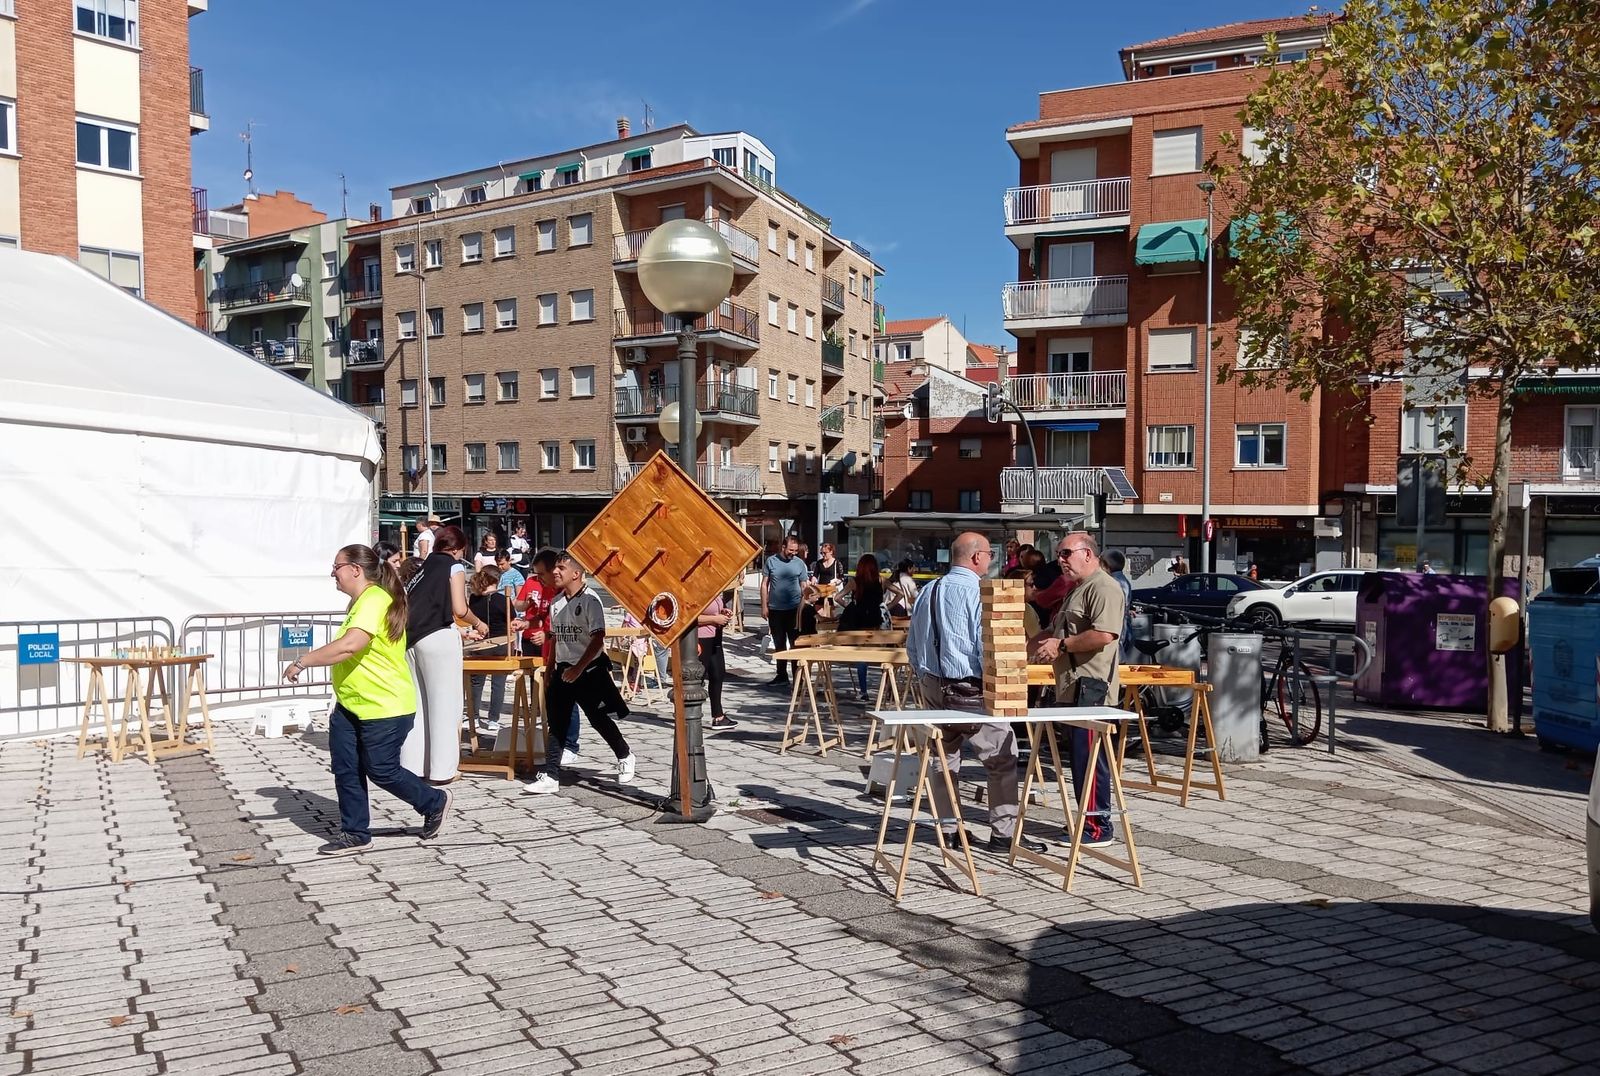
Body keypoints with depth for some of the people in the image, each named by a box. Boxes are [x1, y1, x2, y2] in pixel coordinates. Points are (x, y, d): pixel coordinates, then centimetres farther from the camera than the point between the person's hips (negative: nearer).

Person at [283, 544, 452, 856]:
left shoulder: (374, 601, -22)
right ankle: (355, 833, 18)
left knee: (382, 771, 2)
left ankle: (436, 803, 22)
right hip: (349, 705, 10)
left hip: (384, 707, -10)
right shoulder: (360, 602, 13)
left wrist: (302, 662, -29)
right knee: (345, 769, 7)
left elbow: (349, 646, -36)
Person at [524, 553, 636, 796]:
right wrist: (550, 670, 15)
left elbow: (598, 638, -19)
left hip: (589, 670, -6)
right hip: (563, 671, 7)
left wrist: (578, 669, -22)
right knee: (556, 725, 2)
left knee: (599, 720, 3)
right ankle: (550, 777, 4)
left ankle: (625, 759, 26)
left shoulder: (589, 600, -13)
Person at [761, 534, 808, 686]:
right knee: (779, 644, 11)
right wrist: (764, 606, 0)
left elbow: (804, 587, 4)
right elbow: (764, 585, 6)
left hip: (794, 609, -1)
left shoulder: (800, 564, 1)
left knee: (795, 644, 1)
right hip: (775, 610, 2)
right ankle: (782, 675, 22)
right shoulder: (771, 561, 2)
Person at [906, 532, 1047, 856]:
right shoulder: (976, 591, -14)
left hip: (931, 684, 8)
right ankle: (1003, 832, 6)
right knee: (1002, 757, 2)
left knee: (943, 755, 17)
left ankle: (948, 827, 23)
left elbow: (912, 643, 16)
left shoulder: (929, 590, 10)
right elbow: (987, 644, -19)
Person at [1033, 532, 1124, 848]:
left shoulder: (1103, 588, -12)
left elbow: (1104, 635, -25)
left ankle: (1098, 827, -2)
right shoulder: (1077, 590, 23)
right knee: (1079, 757, 13)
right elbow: (1060, 633, 33)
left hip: (1090, 688, -10)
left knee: (1089, 759, -7)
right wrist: (1040, 643, 17)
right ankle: (1086, 819, 21)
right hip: (1072, 688, 10)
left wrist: (1061, 645, -16)